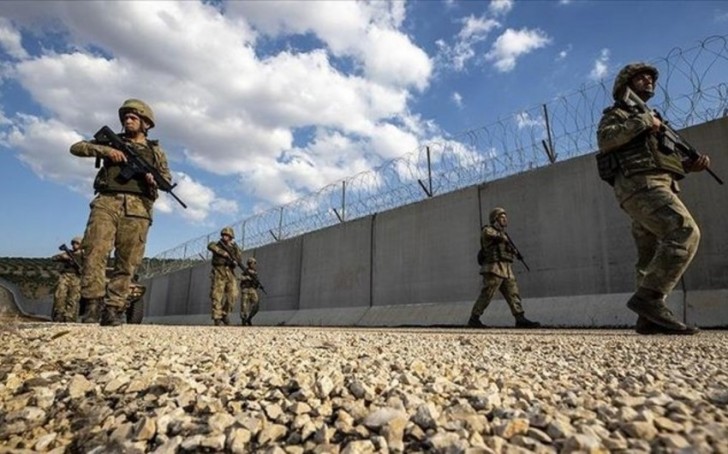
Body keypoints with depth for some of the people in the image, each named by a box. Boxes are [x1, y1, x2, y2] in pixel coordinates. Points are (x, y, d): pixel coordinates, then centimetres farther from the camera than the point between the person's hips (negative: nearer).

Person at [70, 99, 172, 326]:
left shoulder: (155, 150, 20)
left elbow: (167, 179, 15)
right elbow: (76, 147, 15)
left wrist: (152, 178, -8)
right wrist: (105, 150, -2)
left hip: (137, 209, 0)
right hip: (107, 203, 0)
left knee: (127, 262, -4)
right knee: (96, 252, -15)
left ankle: (113, 308, -1)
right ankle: (93, 302, -12)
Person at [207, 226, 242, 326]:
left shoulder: (233, 248, 13)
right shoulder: (217, 245, 4)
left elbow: (240, 259, 2)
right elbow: (210, 246, -21)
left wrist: (235, 248, -11)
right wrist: (223, 252, -24)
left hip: (230, 274, 3)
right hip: (219, 274, -3)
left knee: (233, 295, -5)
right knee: (217, 296, -6)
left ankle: (225, 313, 14)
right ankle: (217, 318, -1)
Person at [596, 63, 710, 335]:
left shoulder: (653, 119, 35)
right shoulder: (616, 114, 11)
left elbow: (665, 161, 29)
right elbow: (605, 139, -13)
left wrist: (690, 165, 11)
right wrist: (643, 121, -10)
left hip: (656, 187, 9)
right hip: (640, 185, -9)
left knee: (652, 257, 2)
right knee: (685, 233, -24)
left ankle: (649, 319, 1)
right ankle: (649, 297, -26)